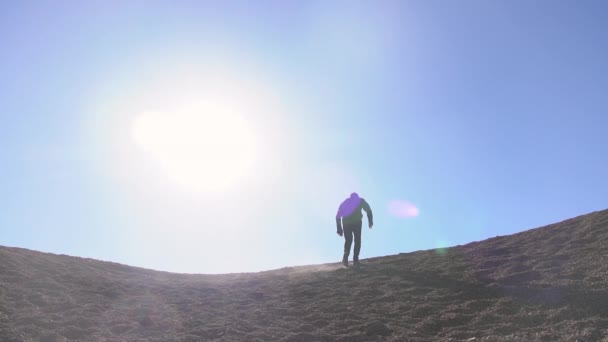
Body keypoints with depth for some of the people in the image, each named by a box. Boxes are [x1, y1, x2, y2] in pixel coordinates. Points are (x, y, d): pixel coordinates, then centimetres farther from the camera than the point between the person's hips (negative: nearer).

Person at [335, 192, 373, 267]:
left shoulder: (344, 202, 26)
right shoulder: (360, 200, 21)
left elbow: (338, 216, 19)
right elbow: (368, 210, 7)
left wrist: (339, 229, 19)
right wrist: (370, 221, 3)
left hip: (346, 223, 2)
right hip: (356, 222, -2)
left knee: (348, 241, 14)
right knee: (357, 240, 10)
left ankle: (345, 257, -6)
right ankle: (355, 259, -2)